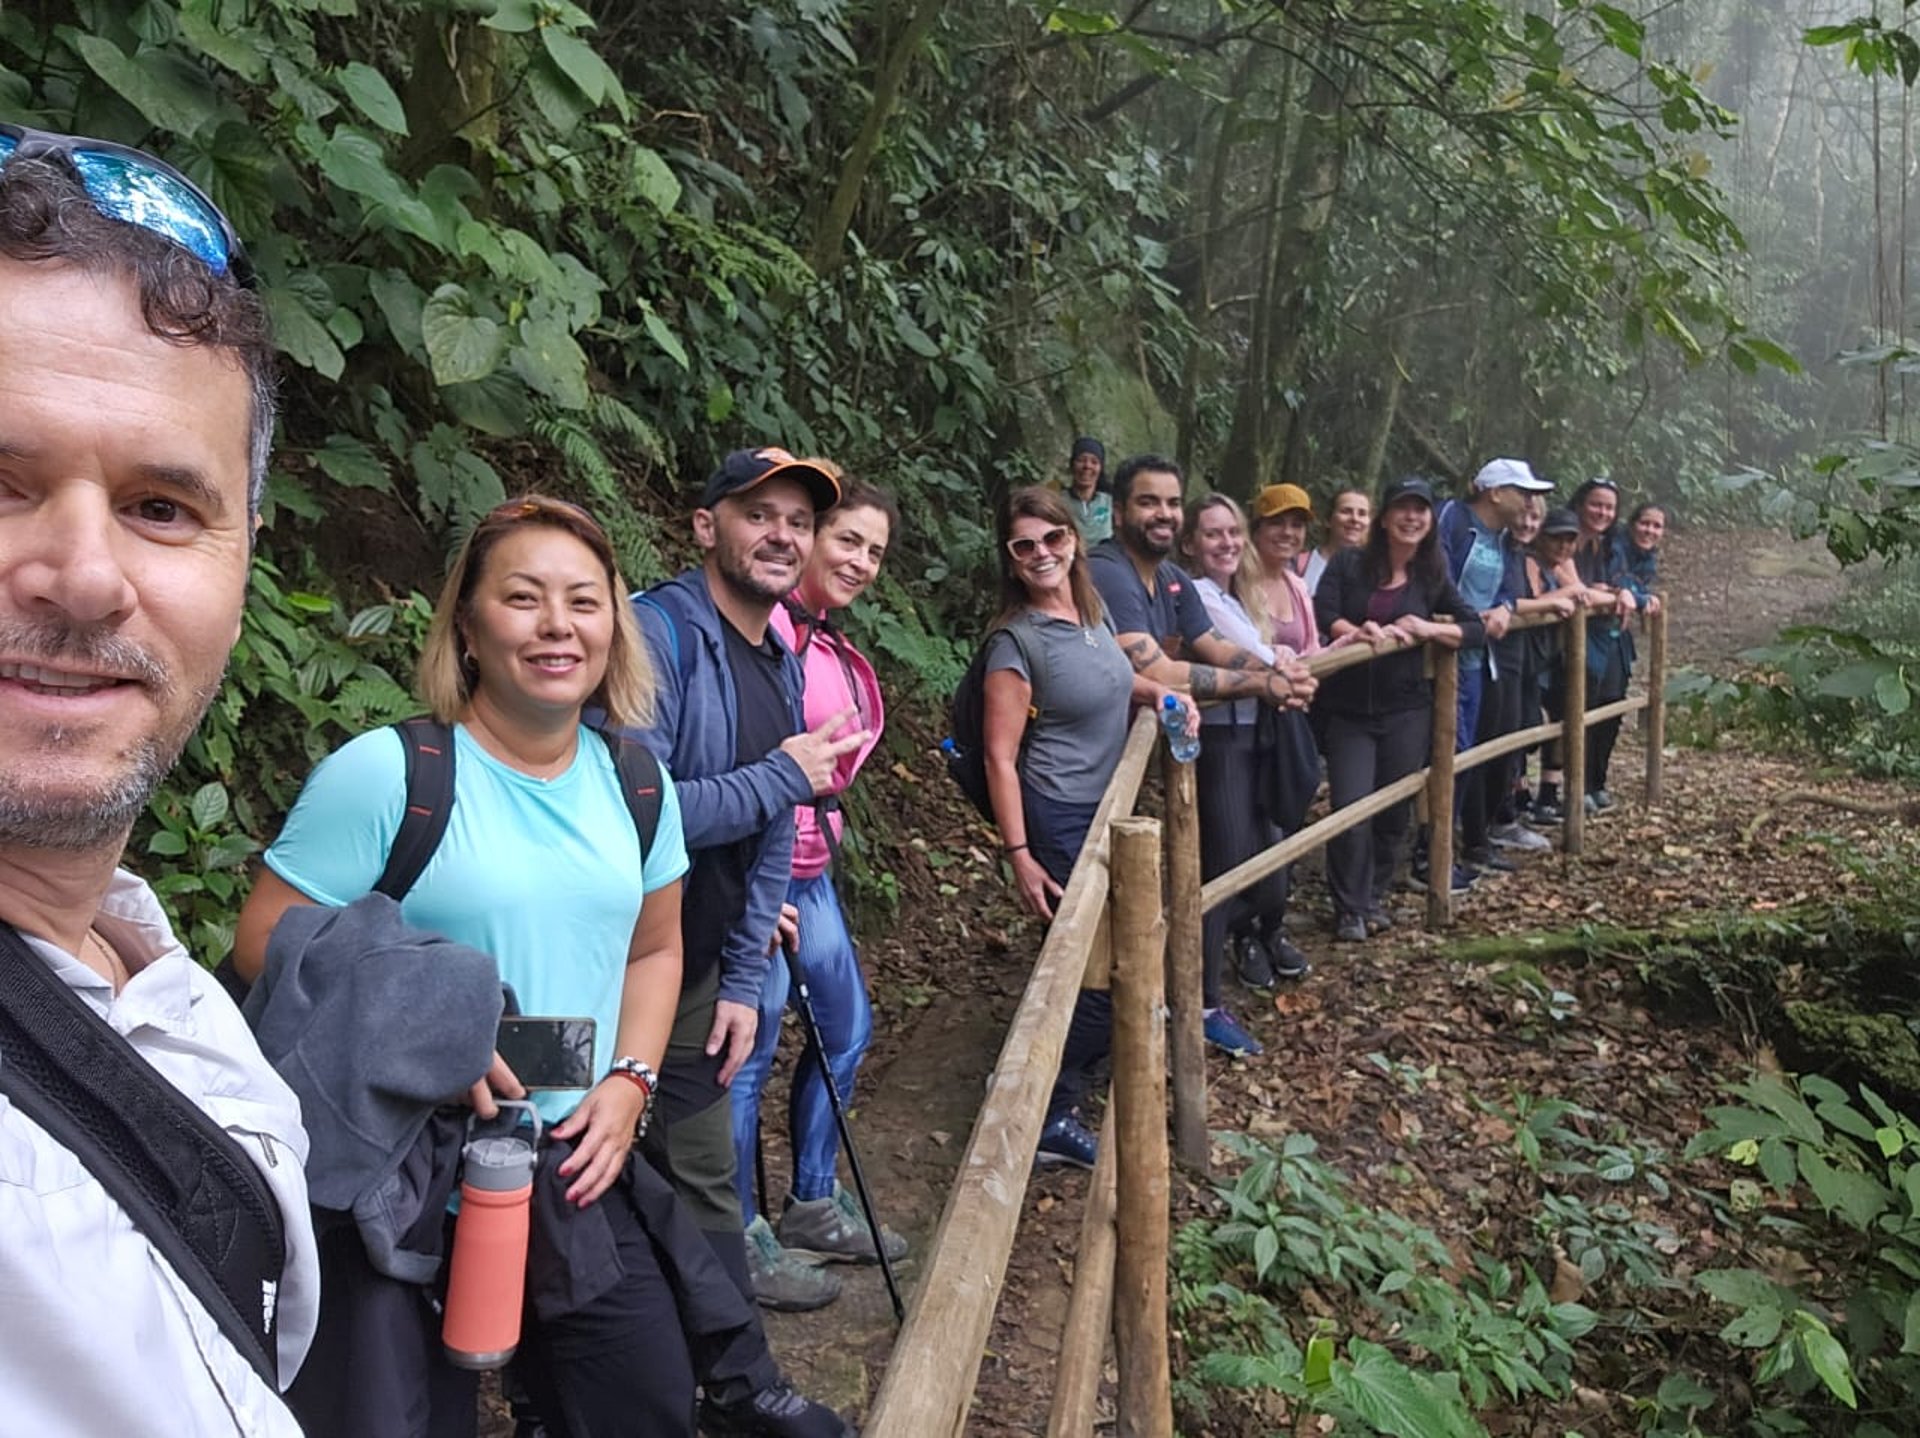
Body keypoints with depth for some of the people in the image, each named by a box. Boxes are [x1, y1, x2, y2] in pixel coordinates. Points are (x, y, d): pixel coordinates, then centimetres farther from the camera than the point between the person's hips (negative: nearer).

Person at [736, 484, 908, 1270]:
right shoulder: (768, 629, -17)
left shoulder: (829, 643, 12)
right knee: (750, 1050, 1)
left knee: (847, 1026, 19)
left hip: (812, 867, 10)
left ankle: (812, 1204, 35)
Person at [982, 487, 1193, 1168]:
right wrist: (1018, 855, -19)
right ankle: (1048, 1117, 11)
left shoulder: (1094, 611, 5)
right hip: (1059, 822, -8)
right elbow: (1000, 755, -17)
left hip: (1108, 810, 8)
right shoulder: (1015, 640, -16)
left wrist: (1157, 691, 4)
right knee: (1107, 973, -5)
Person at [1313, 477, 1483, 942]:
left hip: (1405, 709, 3)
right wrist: (1359, 632, -30)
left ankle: (1375, 896, 30)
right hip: (1348, 709, -3)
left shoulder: (1432, 577, 8)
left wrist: (1427, 628, -13)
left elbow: (1475, 628, 5)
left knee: (1394, 809, 10)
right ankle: (1350, 909, 9)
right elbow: (1322, 614, -12)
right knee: (1351, 808, -9)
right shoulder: (1349, 564, 0)